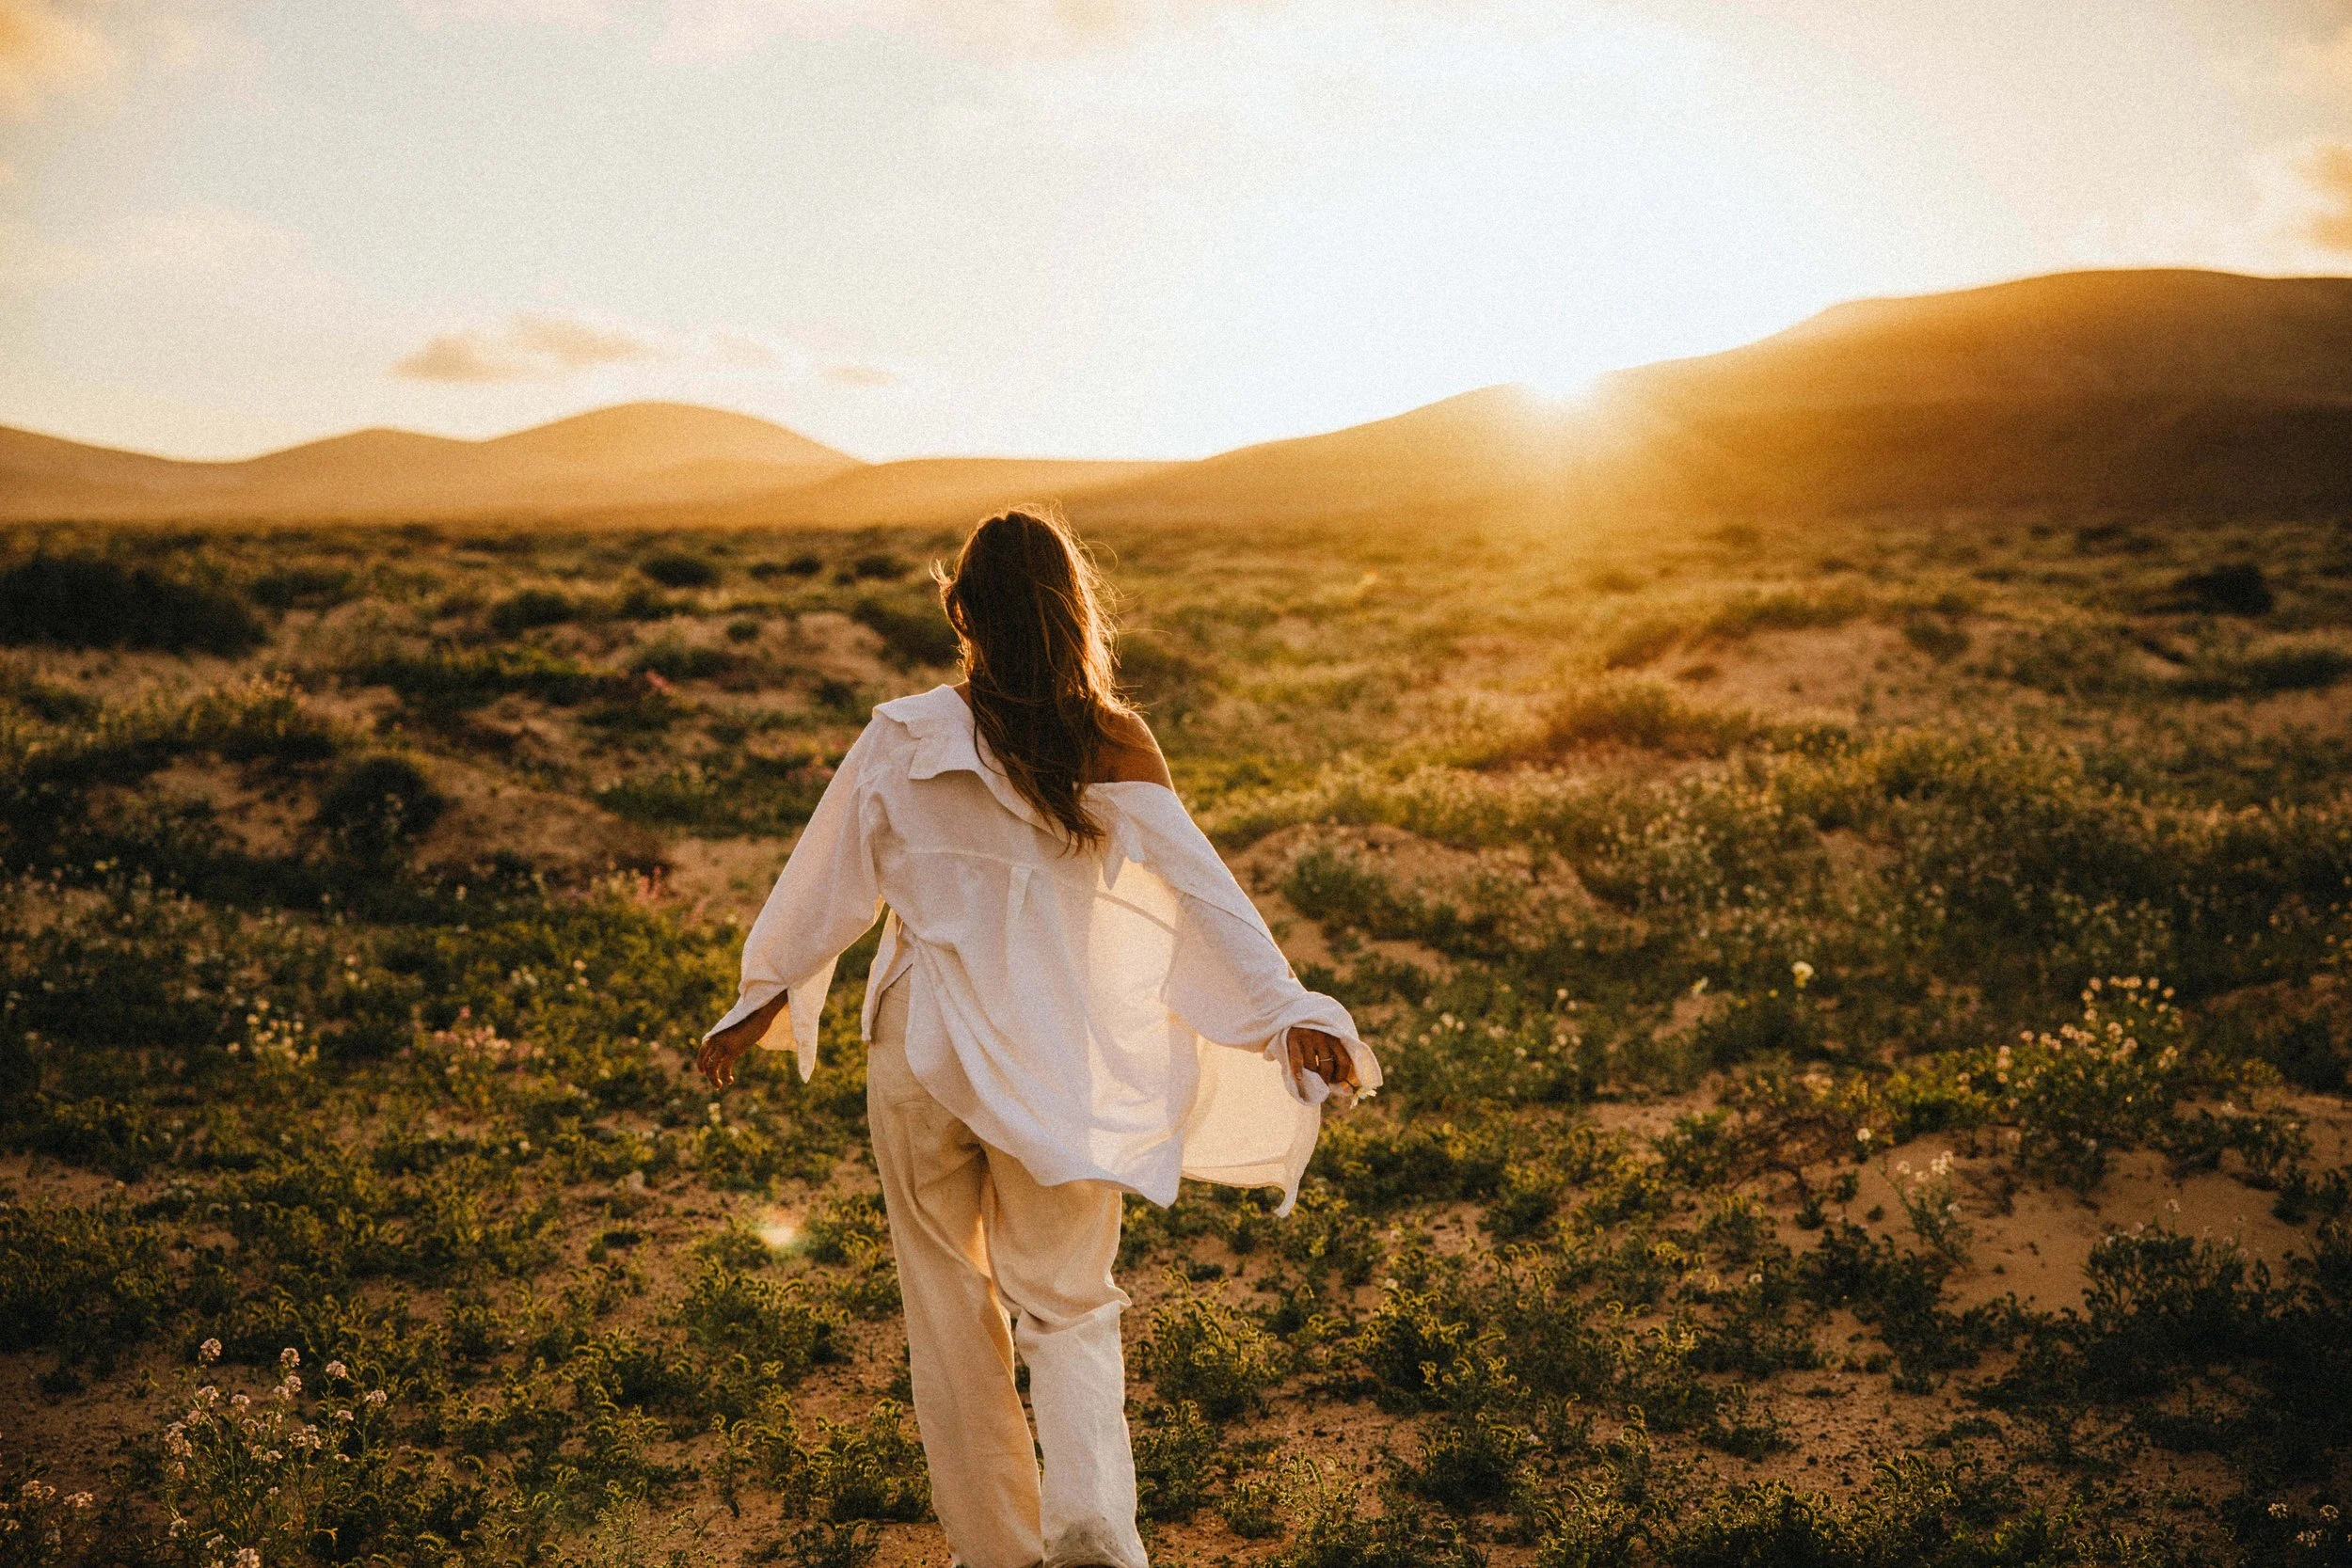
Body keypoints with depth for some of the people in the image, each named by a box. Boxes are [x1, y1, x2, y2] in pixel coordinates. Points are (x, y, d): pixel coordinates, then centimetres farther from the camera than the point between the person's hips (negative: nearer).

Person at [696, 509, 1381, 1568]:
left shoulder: (901, 742, -6)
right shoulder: (1116, 748, -9)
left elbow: (826, 883, 4)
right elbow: (1204, 892, -13)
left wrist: (763, 999, 17)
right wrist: (1286, 1010, -12)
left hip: (923, 1058, 1)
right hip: (1063, 1072, 0)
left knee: (950, 1307, 16)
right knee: (1067, 1301, 14)